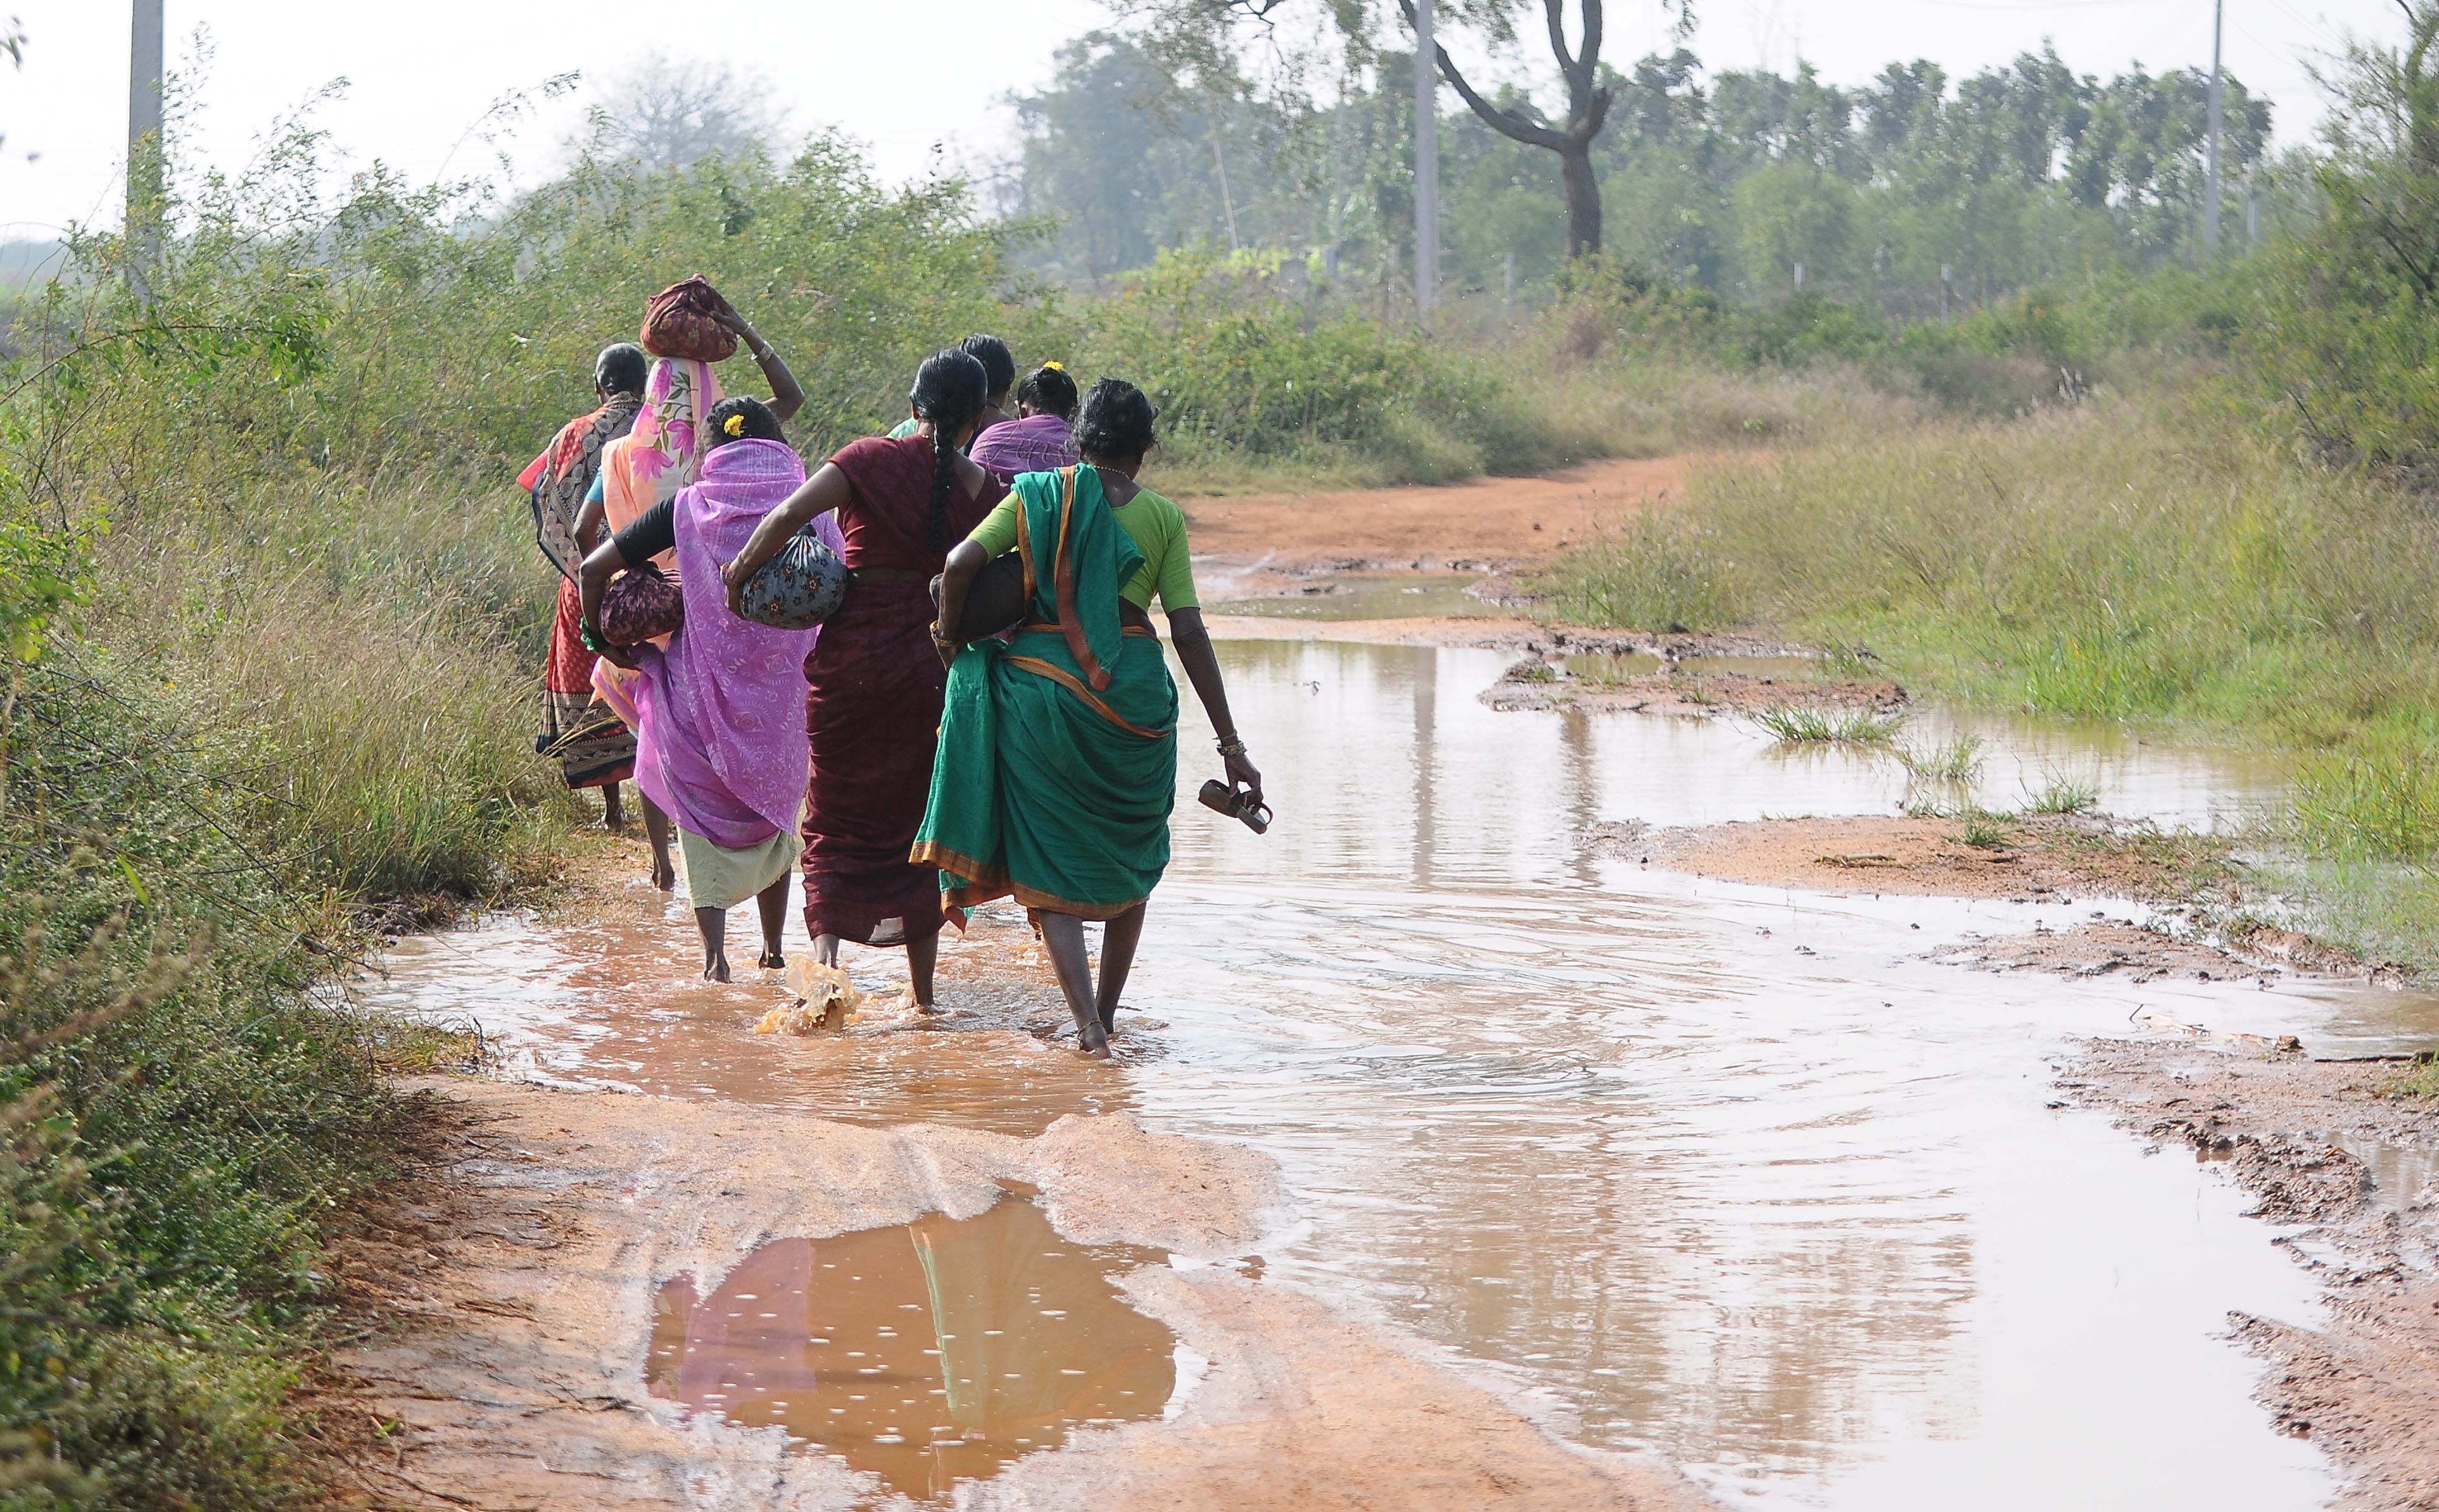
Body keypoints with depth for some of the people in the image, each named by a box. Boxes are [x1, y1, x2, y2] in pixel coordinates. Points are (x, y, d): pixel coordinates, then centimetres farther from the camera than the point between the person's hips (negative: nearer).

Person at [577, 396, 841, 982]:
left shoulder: (689, 507, -2)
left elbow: (593, 569, -2)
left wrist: (602, 639, 11)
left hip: (700, 693, -2)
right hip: (782, 696, 2)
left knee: (705, 821, 10)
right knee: (771, 813, 23)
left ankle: (715, 954, -4)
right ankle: (773, 947, 26)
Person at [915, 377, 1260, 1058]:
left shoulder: (1038, 495, 4)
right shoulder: (1162, 517, 3)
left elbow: (959, 564, -10)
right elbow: (1190, 633, -2)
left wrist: (949, 638, 8)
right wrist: (1231, 745, 0)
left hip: (1038, 685, 0)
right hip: (1133, 694, 0)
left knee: (1049, 863, 5)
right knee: (1132, 858, 21)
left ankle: (1086, 1021, -10)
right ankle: (1107, 1015, 23)